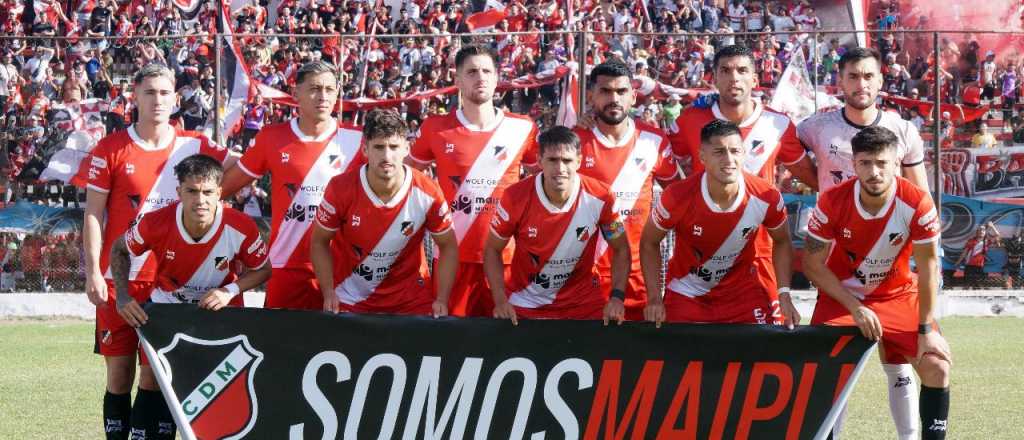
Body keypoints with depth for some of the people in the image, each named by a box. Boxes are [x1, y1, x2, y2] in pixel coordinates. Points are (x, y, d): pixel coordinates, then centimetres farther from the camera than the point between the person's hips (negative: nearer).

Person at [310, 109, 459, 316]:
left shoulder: (427, 193, -16)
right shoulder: (341, 189, -18)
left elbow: (448, 246, -2)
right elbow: (319, 242, -3)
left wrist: (442, 300, -10)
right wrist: (329, 294, -11)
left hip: (411, 298, 0)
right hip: (350, 299, 0)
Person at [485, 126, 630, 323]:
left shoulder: (599, 198, -17)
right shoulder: (516, 197, -18)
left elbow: (621, 249, -2)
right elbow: (492, 250, -5)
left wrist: (617, 297, -14)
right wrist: (500, 301, -16)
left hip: (581, 298, 1)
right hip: (525, 302, 0)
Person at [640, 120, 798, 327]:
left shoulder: (767, 198, -19)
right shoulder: (678, 197, -24)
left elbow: (781, 242, 2)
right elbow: (649, 243, -7)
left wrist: (784, 294, -7)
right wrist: (654, 298, -14)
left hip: (743, 290, 1)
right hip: (687, 293, -1)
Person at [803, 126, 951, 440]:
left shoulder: (917, 203, -25)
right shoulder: (832, 202, -23)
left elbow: (928, 266, -16)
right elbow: (813, 264, -13)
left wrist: (926, 329, -15)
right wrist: (855, 308, -19)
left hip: (899, 295, 0)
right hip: (841, 296, 0)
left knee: (937, 365, -13)